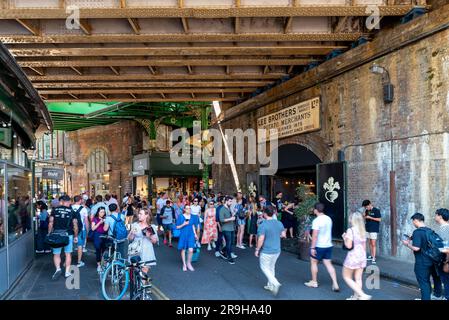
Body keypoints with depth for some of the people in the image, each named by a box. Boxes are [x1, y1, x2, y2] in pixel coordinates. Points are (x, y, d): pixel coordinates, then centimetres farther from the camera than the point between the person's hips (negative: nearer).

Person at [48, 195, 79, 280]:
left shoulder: (55, 210, 1)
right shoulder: (72, 211, -2)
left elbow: (50, 223, 0)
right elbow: (75, 225, -1)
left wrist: (49, 234, 9)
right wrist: (76, 236, 8)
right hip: (68, 235, 0)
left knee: (56, 254, 10)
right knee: (68, 254, 10)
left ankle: (58, 268, -10)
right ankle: (67, 272, 13)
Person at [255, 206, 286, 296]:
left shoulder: (263, 225, -21)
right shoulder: (279, 223, -1)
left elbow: (261, 239, -22)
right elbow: (283, 235, 6)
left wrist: (257, 250, -11)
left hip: (266, 251, -6)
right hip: (277, 250, 7)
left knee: (264, 268, 8)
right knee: (271, 267, 21)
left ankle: (275, 283, -8)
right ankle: (270, 285, 28)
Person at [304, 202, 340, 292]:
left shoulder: (317, 220, -19)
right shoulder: (329, 218, 4)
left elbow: (315, 235, -22)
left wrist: (312, 247, -18)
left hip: (319, 246, -6)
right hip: (328, 245, 7)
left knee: (313, 262, 12)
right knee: (328, 264, 9)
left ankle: (314, 282, 23)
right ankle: (335, 284, 1)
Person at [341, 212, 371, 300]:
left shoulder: (350, 230, -16)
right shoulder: (363, 231, 6)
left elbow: (349, 245, -19)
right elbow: (364, 246, 10)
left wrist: (344, 238, -3)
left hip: (353, 256, -7)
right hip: (362, 256, 7)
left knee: (347, 277, 5)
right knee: (358, 279, 12)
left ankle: (363, 295, -5)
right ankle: (355, 296, 16)